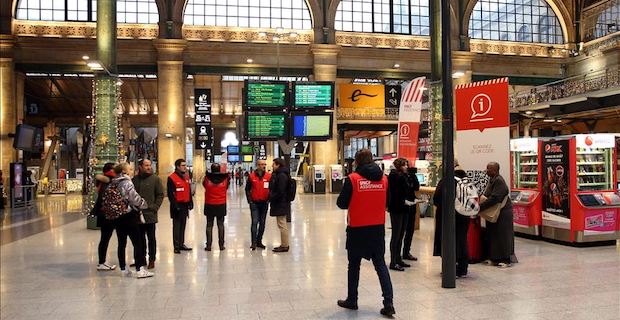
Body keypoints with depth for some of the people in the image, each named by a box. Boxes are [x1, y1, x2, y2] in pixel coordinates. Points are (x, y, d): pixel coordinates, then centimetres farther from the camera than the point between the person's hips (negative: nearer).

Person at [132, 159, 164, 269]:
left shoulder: (155, 179, -2)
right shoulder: (134, 179, 5)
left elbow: (160, 195, -2)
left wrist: (154, 207, -10)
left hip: (150, 215, -3)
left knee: (151, 238, 4)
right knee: (140, 238, 14)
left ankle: (152, 260, 13)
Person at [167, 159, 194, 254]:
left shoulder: (186, 176, 12)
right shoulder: (172, 178, -11)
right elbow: (170, 194, -13)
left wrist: (190, 202, 13)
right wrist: (175, 205, -16)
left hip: (185, 205, 7)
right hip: (177, 206, -7)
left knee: (183, 225, 14)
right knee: (177, 226, -1)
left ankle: (181, 244, 23)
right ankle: (176, 246, 5)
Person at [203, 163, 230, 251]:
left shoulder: (207, 178, -10)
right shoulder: (225, 179, -8)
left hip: (209, 205, 0)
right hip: (221, 205, 1)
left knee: (209, 225, 8)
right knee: (220, 225, 9)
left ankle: (208, 245, 8)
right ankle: (221, 245, 11)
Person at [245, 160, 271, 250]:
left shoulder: (269, 176, 1)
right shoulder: (251, 176, -2)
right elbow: (247, 189, 3)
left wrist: (268, 199, -1)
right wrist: (250, 200, -3)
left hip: (264, 203, 2)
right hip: (254, 203, -2)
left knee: (262, 223, 9)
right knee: (254, 222, -7)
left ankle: (259, 241, 20)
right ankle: (254, 243, -2)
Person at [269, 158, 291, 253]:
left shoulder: (281, 175, -17)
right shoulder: (279, 174, 16)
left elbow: (280, 191, -23)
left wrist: (271, 198, -13)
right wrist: (271, 198, 14)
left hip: (281, 204, -11)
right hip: (281, 203, 11)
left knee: (282, 225, -5)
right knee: (282, 224, 15)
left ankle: (284, 246, 1)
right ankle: (283, 244, 23)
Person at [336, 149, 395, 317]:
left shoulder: (352, 178, -11)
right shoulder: (383, 178, 1)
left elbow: (341, 203, -6)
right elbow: (385, 201, 12)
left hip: (357, 229, -3)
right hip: (378, 228, 3)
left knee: (354, 265, 12)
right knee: (380, 264, 11)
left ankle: (352, 300, 24)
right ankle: (388, 302, 5)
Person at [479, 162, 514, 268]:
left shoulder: (499, 181, -20)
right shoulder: (492, 180, 12)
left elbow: (494, 199, -26)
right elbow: (486, 195, 18)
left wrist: (479, 207, -24)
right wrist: (479, 203, 3)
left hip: (502, 214, -10)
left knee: (502, 236, -2)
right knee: (494, 236, 13)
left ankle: (506, 260, 6)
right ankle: (496, 259, 22)